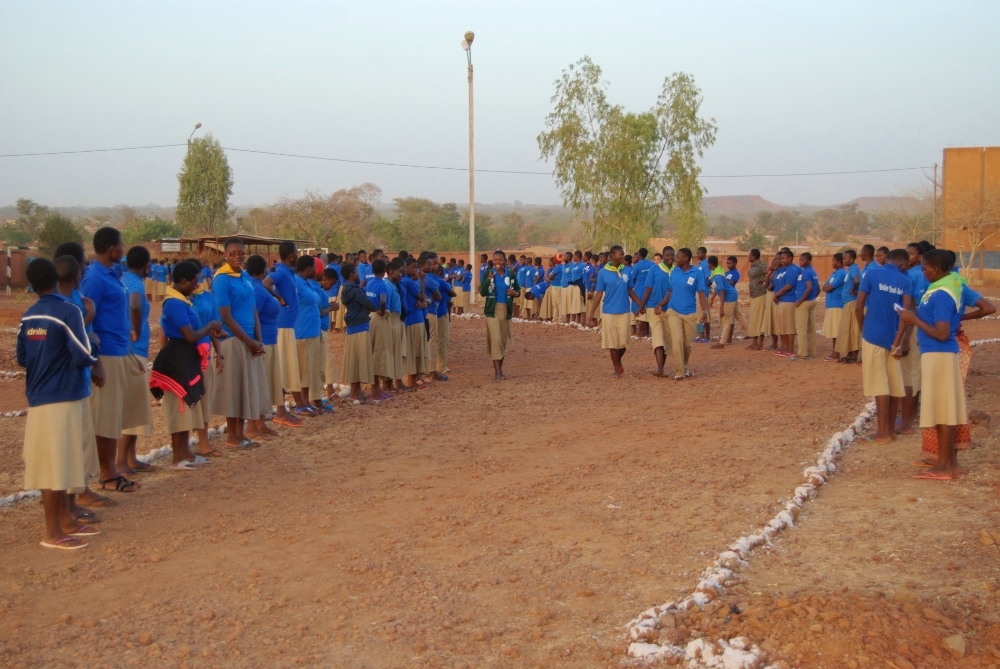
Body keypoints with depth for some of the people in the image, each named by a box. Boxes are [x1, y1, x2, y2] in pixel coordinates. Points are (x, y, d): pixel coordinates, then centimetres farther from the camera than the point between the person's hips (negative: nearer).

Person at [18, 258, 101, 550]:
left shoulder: (28, 317, 7)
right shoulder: (69, 311, -14)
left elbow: (22, 358, 13)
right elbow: (83, 355, -19)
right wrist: (95, 370, 1)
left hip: (39, 397, 8)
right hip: (63, 397, -8)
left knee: (56, 461, 15)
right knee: (56, 463, -2)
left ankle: (66, 520, 25)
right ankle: (52, 532, 4)